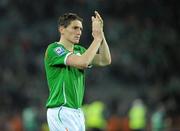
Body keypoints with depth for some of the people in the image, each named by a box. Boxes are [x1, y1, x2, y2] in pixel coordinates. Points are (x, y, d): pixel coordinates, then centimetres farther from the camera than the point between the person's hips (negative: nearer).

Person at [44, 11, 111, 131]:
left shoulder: (79, 50, 14)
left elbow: (105, 61, 2)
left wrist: (101, 34, -9)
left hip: (77, 111, 8)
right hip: (61, 111, -8)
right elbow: (82, 62, -25)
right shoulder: (54, 49, -11)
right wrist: (97, 38, -19)